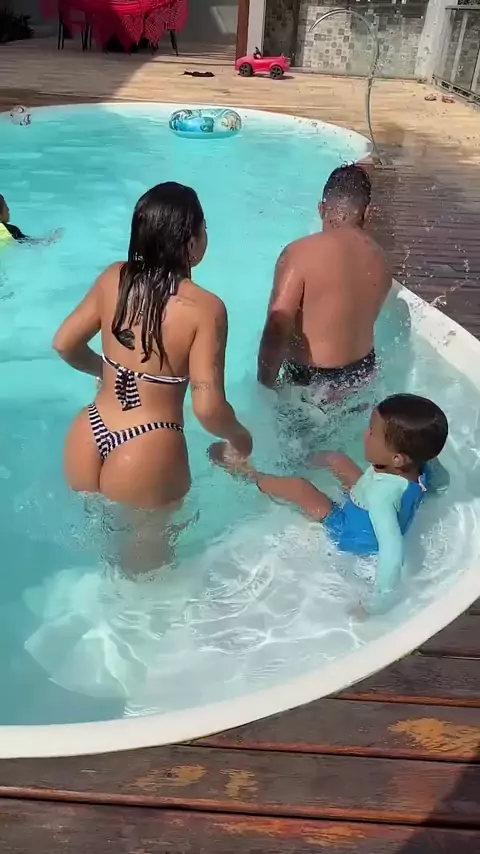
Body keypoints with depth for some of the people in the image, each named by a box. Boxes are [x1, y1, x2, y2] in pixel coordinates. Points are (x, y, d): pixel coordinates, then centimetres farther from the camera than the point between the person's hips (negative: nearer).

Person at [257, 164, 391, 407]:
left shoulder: (301, 253, -22)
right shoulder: (380, 262, -2)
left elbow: (276, 332, -26)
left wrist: (265, 384, -15)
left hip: (312, 380, -6)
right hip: (362, 371, 6)